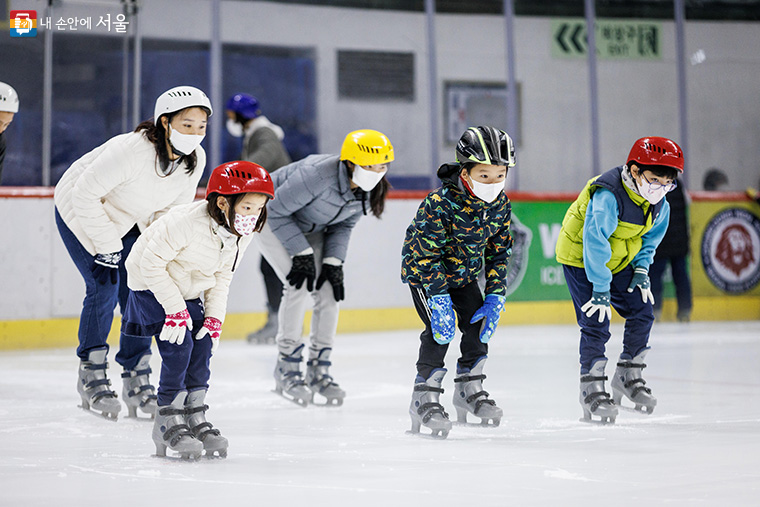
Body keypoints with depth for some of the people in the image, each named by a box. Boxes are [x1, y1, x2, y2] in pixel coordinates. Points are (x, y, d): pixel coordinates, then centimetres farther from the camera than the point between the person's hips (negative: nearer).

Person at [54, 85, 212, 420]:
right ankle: (91, 377, 1)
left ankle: (137, 380, 8)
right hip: (80, 212, -6)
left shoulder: (194, 159, -17)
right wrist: (107, 245, -26)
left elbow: (174, 207, -2)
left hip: (127, 219, 6)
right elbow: (85, 192, -31)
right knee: (104, 287, -14)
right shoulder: (131, 150, -38)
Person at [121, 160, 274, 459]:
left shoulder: (242, 235, -11)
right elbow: (152, 262, -28)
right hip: (152, 287, -7)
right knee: (178, 347, -17)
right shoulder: (187, 223, -35)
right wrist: (175, 309, -27)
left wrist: (214, 317, -7)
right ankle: (167, 423, -6)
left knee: (203, 346, -2)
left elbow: (222, 277, 2)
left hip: (188, 292, 7)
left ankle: (195, 419, 10)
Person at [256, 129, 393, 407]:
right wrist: (302, 253, -27)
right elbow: (276, 211, -28)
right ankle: (287, 371, -9)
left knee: (331, 288, -5)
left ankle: (319, 370, 7)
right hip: (272, 220, -7)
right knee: (299, 284, -21)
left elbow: (344, 224, -2)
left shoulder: (369, 188, -17)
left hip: (311, 227, 7)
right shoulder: (316, 175, -39)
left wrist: (333, 261, -14)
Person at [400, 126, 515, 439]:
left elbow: (498, 253, -3)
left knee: (479, 323, 0)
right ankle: (424, 399, -7)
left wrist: (495, 298, -8)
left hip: (464, 272, 6)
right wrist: (439, 301, -31)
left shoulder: (501, 204, -13)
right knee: (440, 328, -18)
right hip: (424, 271, -6)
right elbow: (427, 255, -29)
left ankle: (469, 391, 19)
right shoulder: (441, 203, -32)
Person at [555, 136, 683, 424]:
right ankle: (592, 391, -5)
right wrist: (601, 289, -31)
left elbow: (650, 238, 9)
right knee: (596, 322, -13)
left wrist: (641, 269, -4)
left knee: (642, 312, 2)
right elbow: (595, 242, -33)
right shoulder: (607, 196, -33)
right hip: (580, 258, -7)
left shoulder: (660, 205, -9)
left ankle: (629, 377, 17)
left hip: (618, 261, 7)